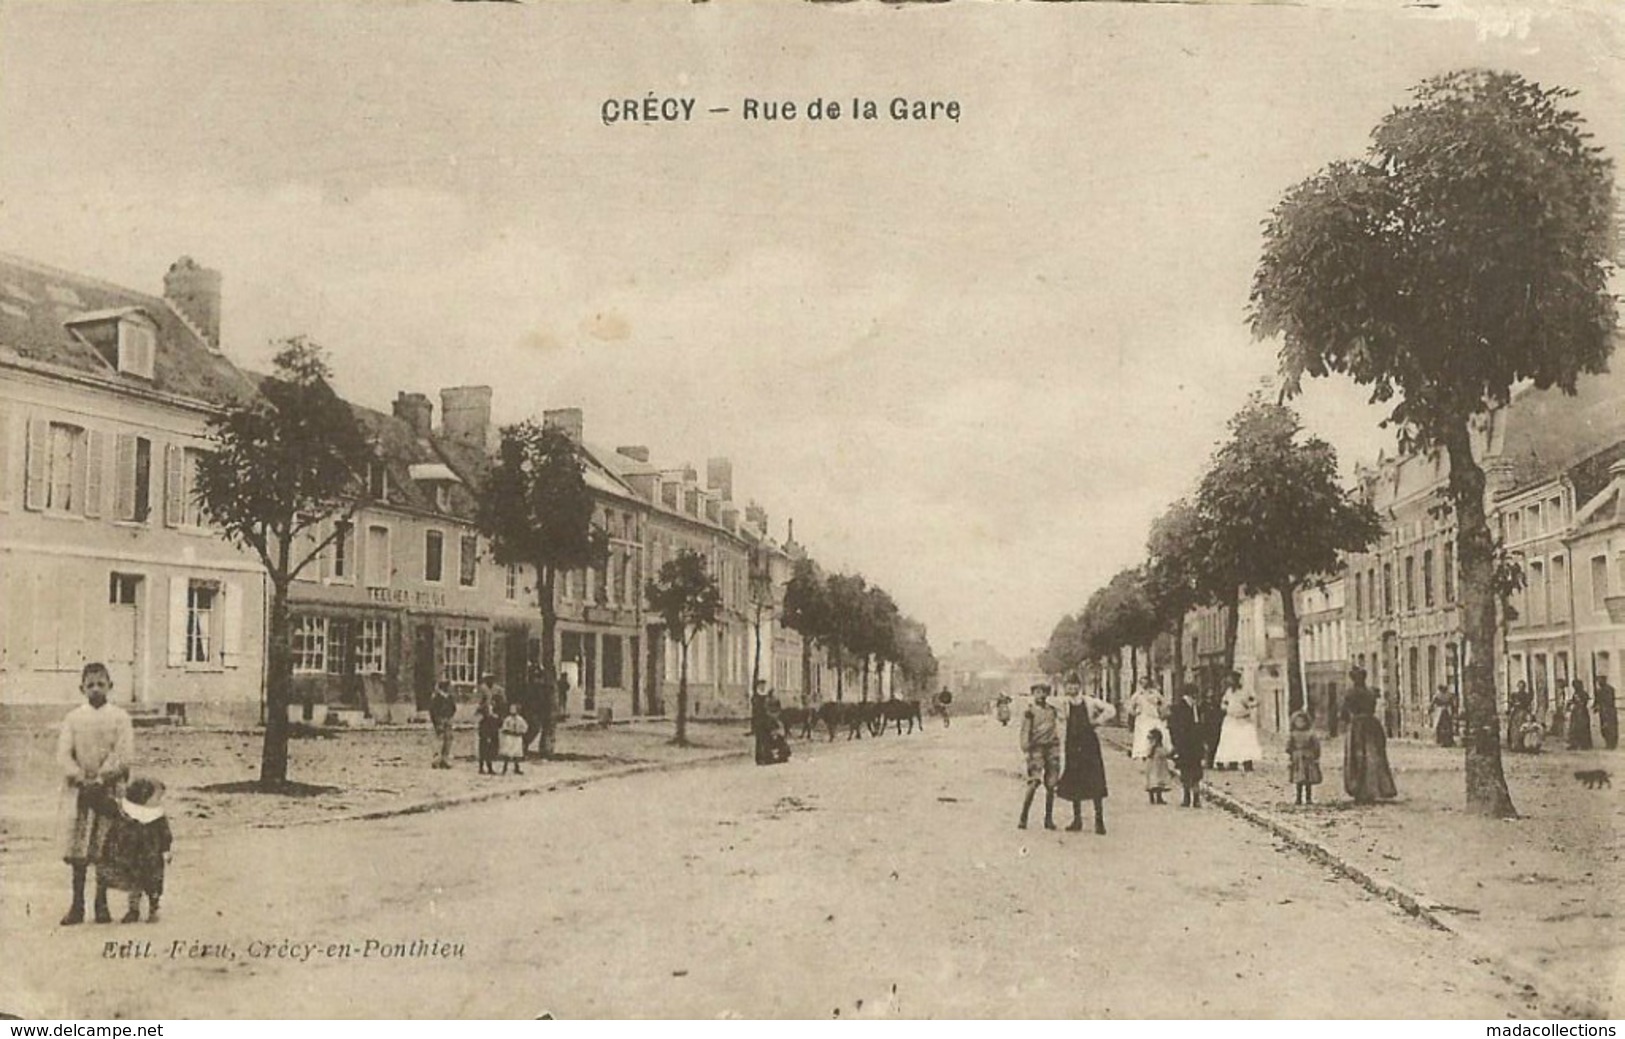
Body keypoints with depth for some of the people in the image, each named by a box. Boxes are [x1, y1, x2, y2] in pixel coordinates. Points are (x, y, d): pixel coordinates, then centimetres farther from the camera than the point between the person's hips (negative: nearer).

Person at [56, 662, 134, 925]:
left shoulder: (120, 717, 2)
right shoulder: (73, 718, 7)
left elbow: (124, 755, -6)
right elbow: (63, 755, 0)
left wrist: (101, 778, -15)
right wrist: (81, 778, -14)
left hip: (109, 789, -1)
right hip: (77, 790, 1)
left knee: (104, 851, 0)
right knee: (76, 849, 0)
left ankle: (101, 904, 9)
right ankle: (77, 906, 7)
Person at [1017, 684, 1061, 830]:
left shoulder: (1052, 710, 15)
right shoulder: (1029, 711, 3)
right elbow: (1025, 731, -4)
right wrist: (1025, 746, -19)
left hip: (1052, 748, 4)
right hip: (1036, 748, -4)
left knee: (1051, 785, 2)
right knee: (1033, 783, -14)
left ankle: (1049, 819, 11)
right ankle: (1023, 818, -8)